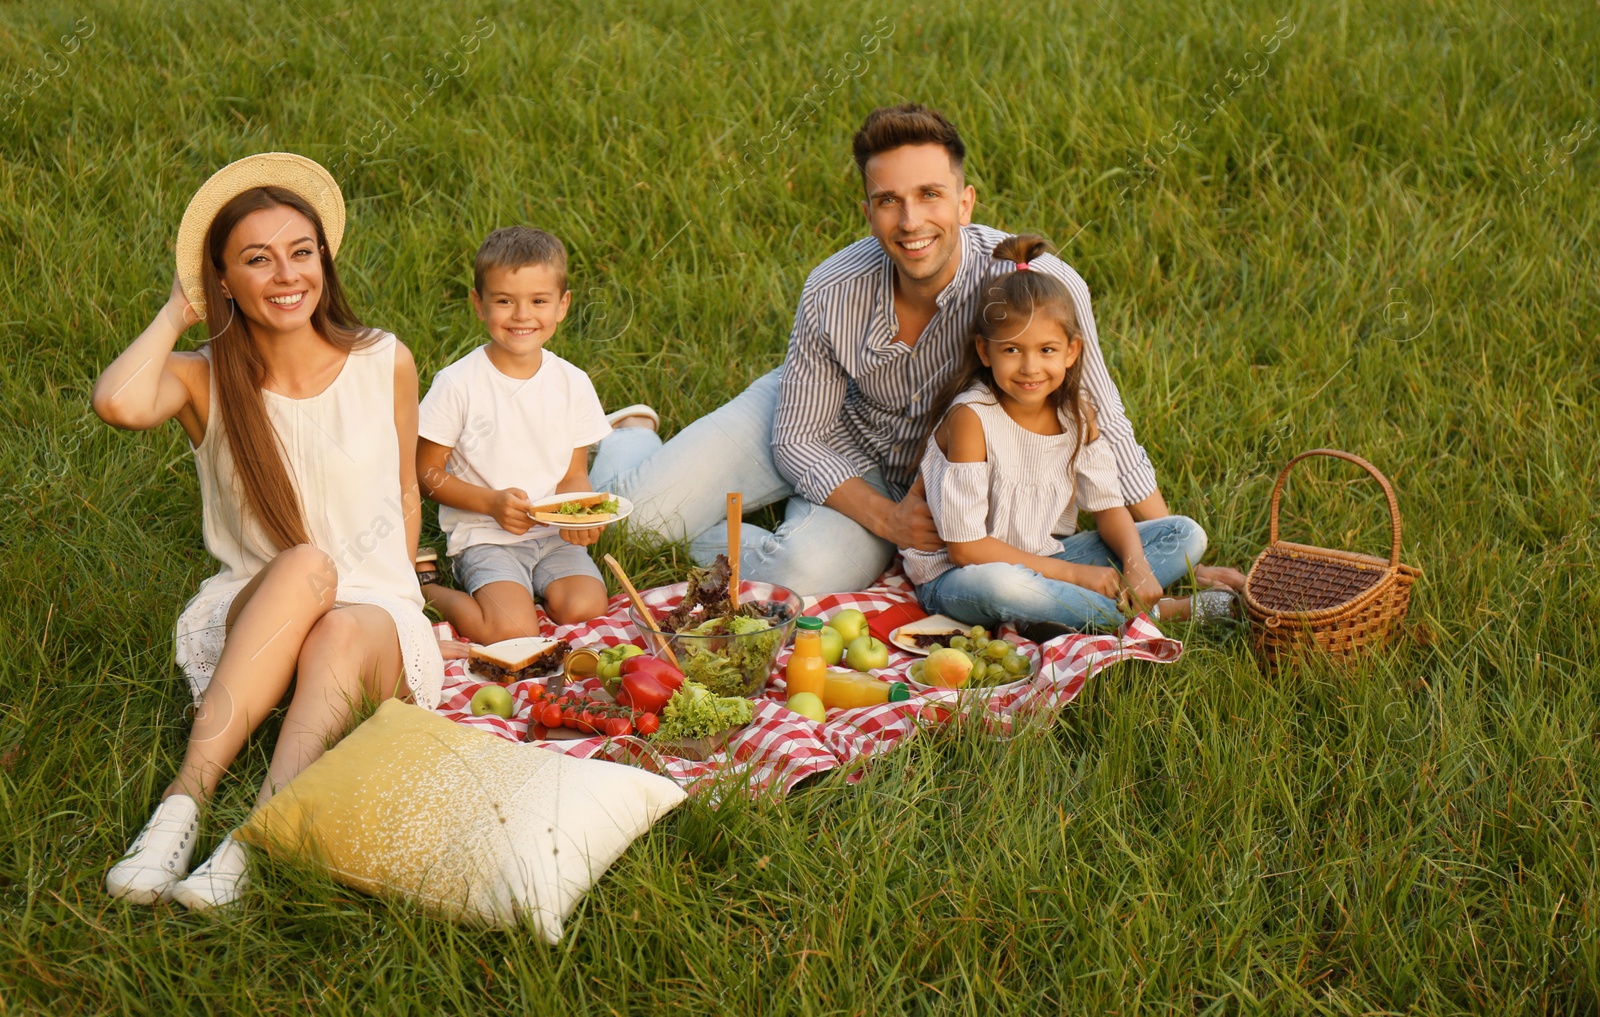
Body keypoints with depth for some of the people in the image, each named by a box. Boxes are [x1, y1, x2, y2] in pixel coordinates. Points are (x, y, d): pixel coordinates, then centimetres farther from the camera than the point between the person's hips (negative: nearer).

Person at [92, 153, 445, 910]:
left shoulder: (385, 364, 2)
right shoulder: (205, 379, -3)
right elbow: (118, 403, -26)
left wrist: (390, 603, 5)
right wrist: (178, 311, -9)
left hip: (375, 619, 1)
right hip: (249, 620, 0)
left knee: (341, 634, -35)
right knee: (305, 563, -35)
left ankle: (254, 841, -47)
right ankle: (179, 820, -43)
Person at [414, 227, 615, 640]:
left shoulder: (573, 383, 3)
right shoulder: (457, 384, -8)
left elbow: (574, 474, 8)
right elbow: (427, 473, -4)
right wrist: (492, 502, -18)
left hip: (554, 535, 4)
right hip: (485, 537, -3)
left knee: (585, 610, -24)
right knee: (512, 632, -26)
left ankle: (515, 595, 7)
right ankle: (428, 590, 3)